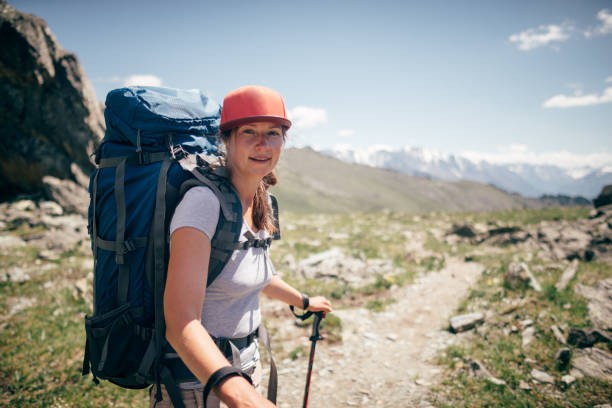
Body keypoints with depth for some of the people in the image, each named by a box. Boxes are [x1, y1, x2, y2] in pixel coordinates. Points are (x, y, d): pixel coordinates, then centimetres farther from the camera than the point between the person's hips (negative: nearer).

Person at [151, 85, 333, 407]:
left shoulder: (259, 204, -1)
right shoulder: (204, 202, -24)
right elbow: (181, 322, -33)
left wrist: (304, 301, 29)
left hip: (246, 362, 7)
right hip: (197, 371, -7)